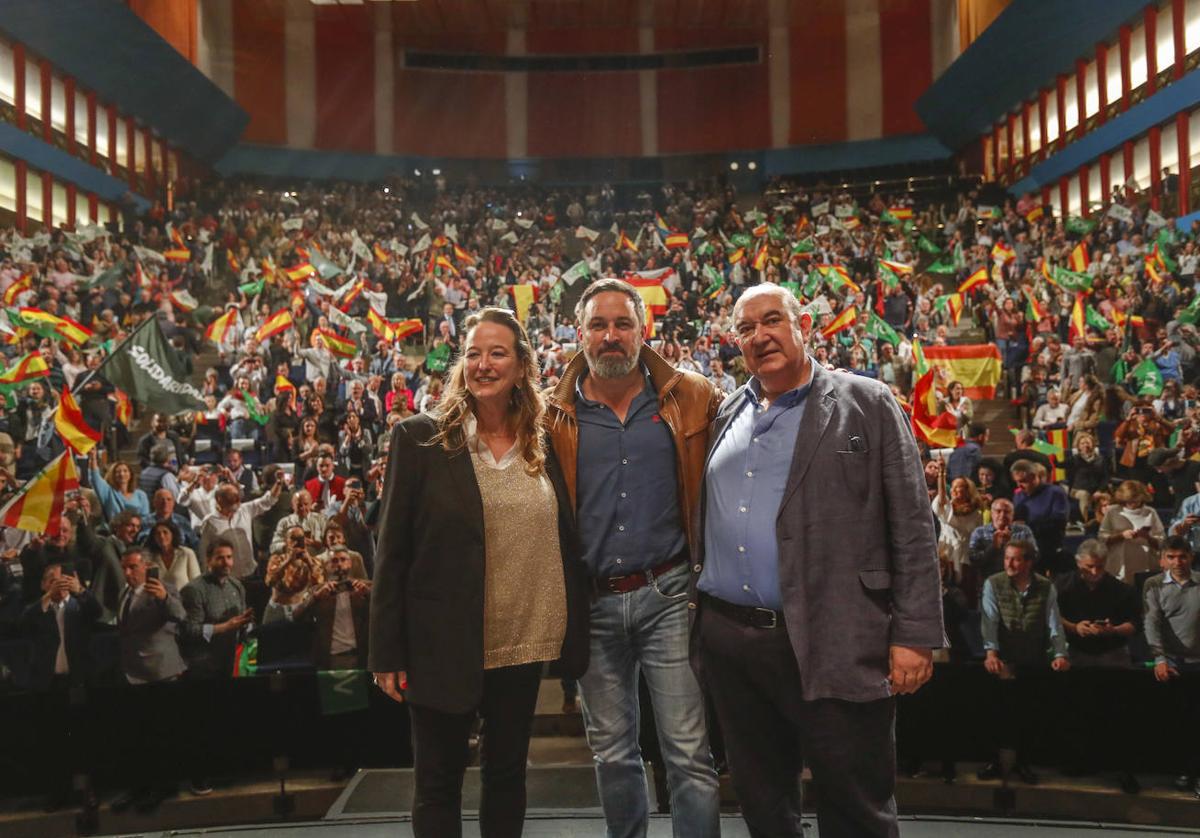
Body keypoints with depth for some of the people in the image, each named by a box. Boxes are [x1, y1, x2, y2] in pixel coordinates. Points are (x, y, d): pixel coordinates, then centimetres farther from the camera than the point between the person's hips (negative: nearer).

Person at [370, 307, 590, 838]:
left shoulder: (542, 447, 4)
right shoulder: (420, 438, -7)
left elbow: (566, 545, 8)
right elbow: (392, 551, -7)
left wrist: (574, 638, 5)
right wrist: (387, 653, -9)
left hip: (522, 644, 3)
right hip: (444, 643, -3)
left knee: (508, 773, 16)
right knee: (438, 783, 9)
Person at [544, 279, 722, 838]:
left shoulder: (692, 399, 0)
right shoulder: (555, 416, 2)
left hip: (668, 596, -2)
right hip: (592, 604, 2)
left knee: (689, 753, -1)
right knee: (611, 751, 15)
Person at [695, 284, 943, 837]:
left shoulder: (867, 404, 0)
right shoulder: (726, 415, 14)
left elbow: (911, 526, -5)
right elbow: (701, 517, 20)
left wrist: (915, 634, -11)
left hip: (833, 646, -4)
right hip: (727, 641, 5)